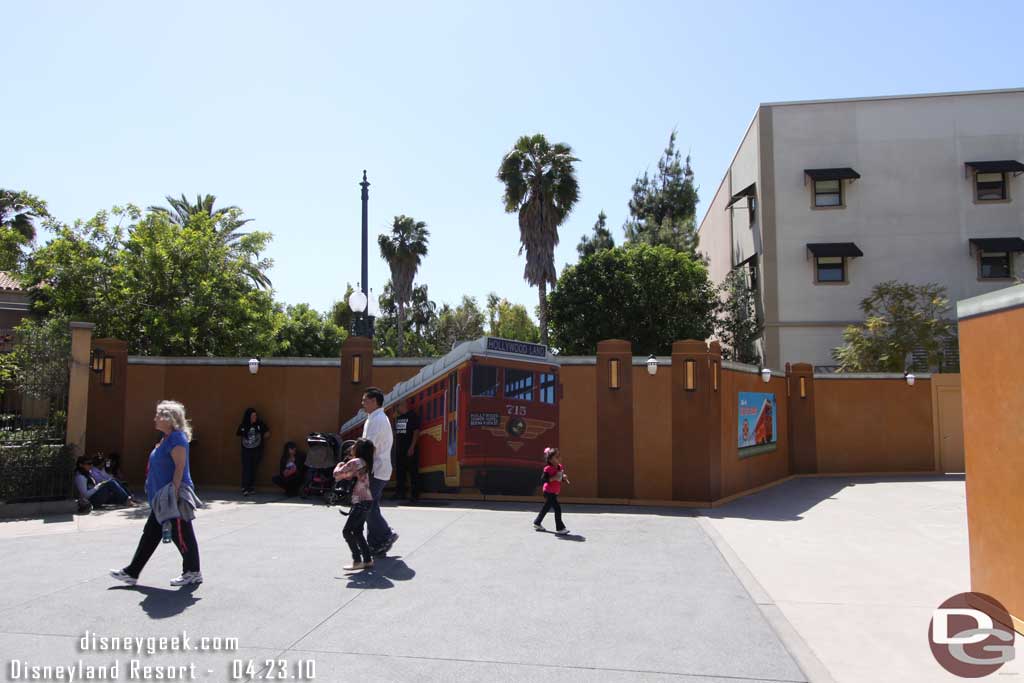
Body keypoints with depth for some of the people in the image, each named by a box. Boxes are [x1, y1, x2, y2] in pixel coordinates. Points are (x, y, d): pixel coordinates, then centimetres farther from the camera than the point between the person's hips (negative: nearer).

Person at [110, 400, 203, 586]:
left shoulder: (177, 438, -17)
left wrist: (173, 493, -25)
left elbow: (180, 467, -22)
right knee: (150, 534, 15)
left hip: (173, 497, -10)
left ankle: (193, 573, 13)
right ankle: (132, 573, 24)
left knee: (181, 535, 0)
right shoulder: (167, 438, 14)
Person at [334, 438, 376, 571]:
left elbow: (337, 475, -12)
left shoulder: (355, 462, -15)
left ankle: (357, 561, -1)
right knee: (357, 532, 15)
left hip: (361, 503, -9)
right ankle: (367, 560, 17)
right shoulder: (365, 462, 13)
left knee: (347, 531, -3)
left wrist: (339, 465, 7)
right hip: (366, 501, 9)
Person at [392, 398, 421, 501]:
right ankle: (400, 492, 21)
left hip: (409, 449, -7)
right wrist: (395, 447, 14)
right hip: (399, 449, 7)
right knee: (399, 472, 12)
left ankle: (415, 494, -1)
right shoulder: (398, 417, 16)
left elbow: (416, 432, -11)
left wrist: (412, 447, -17)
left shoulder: (413, 416, -5)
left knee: (413, 472, -5)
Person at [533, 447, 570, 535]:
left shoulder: (560, 467, 4)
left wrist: (564, 478, -6)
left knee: (546, 508, 19)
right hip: (549, 492, -9)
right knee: (557, 509, -12)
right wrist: (554, 478, -31)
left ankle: (537, 523, 35)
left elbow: (560, 478, 15)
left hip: (555, 493, 9)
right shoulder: (548, 468, -20)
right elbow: (544, 479, -23)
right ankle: (560, 528, -6)